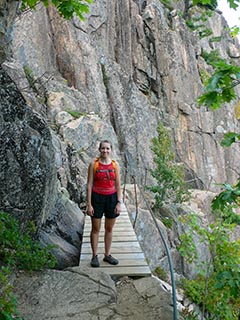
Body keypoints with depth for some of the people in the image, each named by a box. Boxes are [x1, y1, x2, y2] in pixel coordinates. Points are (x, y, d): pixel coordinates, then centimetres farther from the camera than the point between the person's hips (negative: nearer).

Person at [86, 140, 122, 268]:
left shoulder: (115, 165, 1)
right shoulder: (94, 164, -5)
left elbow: (118, 185, 3)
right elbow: (89, 184, -5)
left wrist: (119, 203, -3)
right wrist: (89, 204, -9)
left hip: (111, 198, 2)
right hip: (97, 197, -2)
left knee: (109, 229, 11)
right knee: (95, 228, 5)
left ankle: (107, 255, 25)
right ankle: (94, 256, 18)